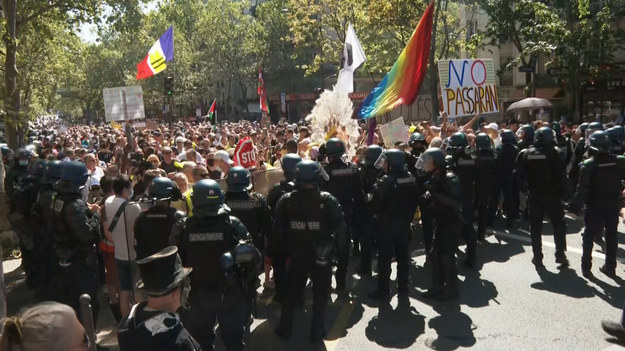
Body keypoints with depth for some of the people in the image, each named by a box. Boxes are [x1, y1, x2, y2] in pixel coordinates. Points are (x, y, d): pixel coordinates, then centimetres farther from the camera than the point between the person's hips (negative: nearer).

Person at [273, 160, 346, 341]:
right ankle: (317, 330, 22)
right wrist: (339, 248, 1)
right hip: (321, 255, -2)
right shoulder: (327, 200, -16)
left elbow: (279, 229, -1)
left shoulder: (286, 200, -9)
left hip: (297, 255, 2)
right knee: (320, 293, 15)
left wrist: (287, 247, 11)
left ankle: (285, 328, 27)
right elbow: (339, 227, -13)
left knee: (292, 292, 19)